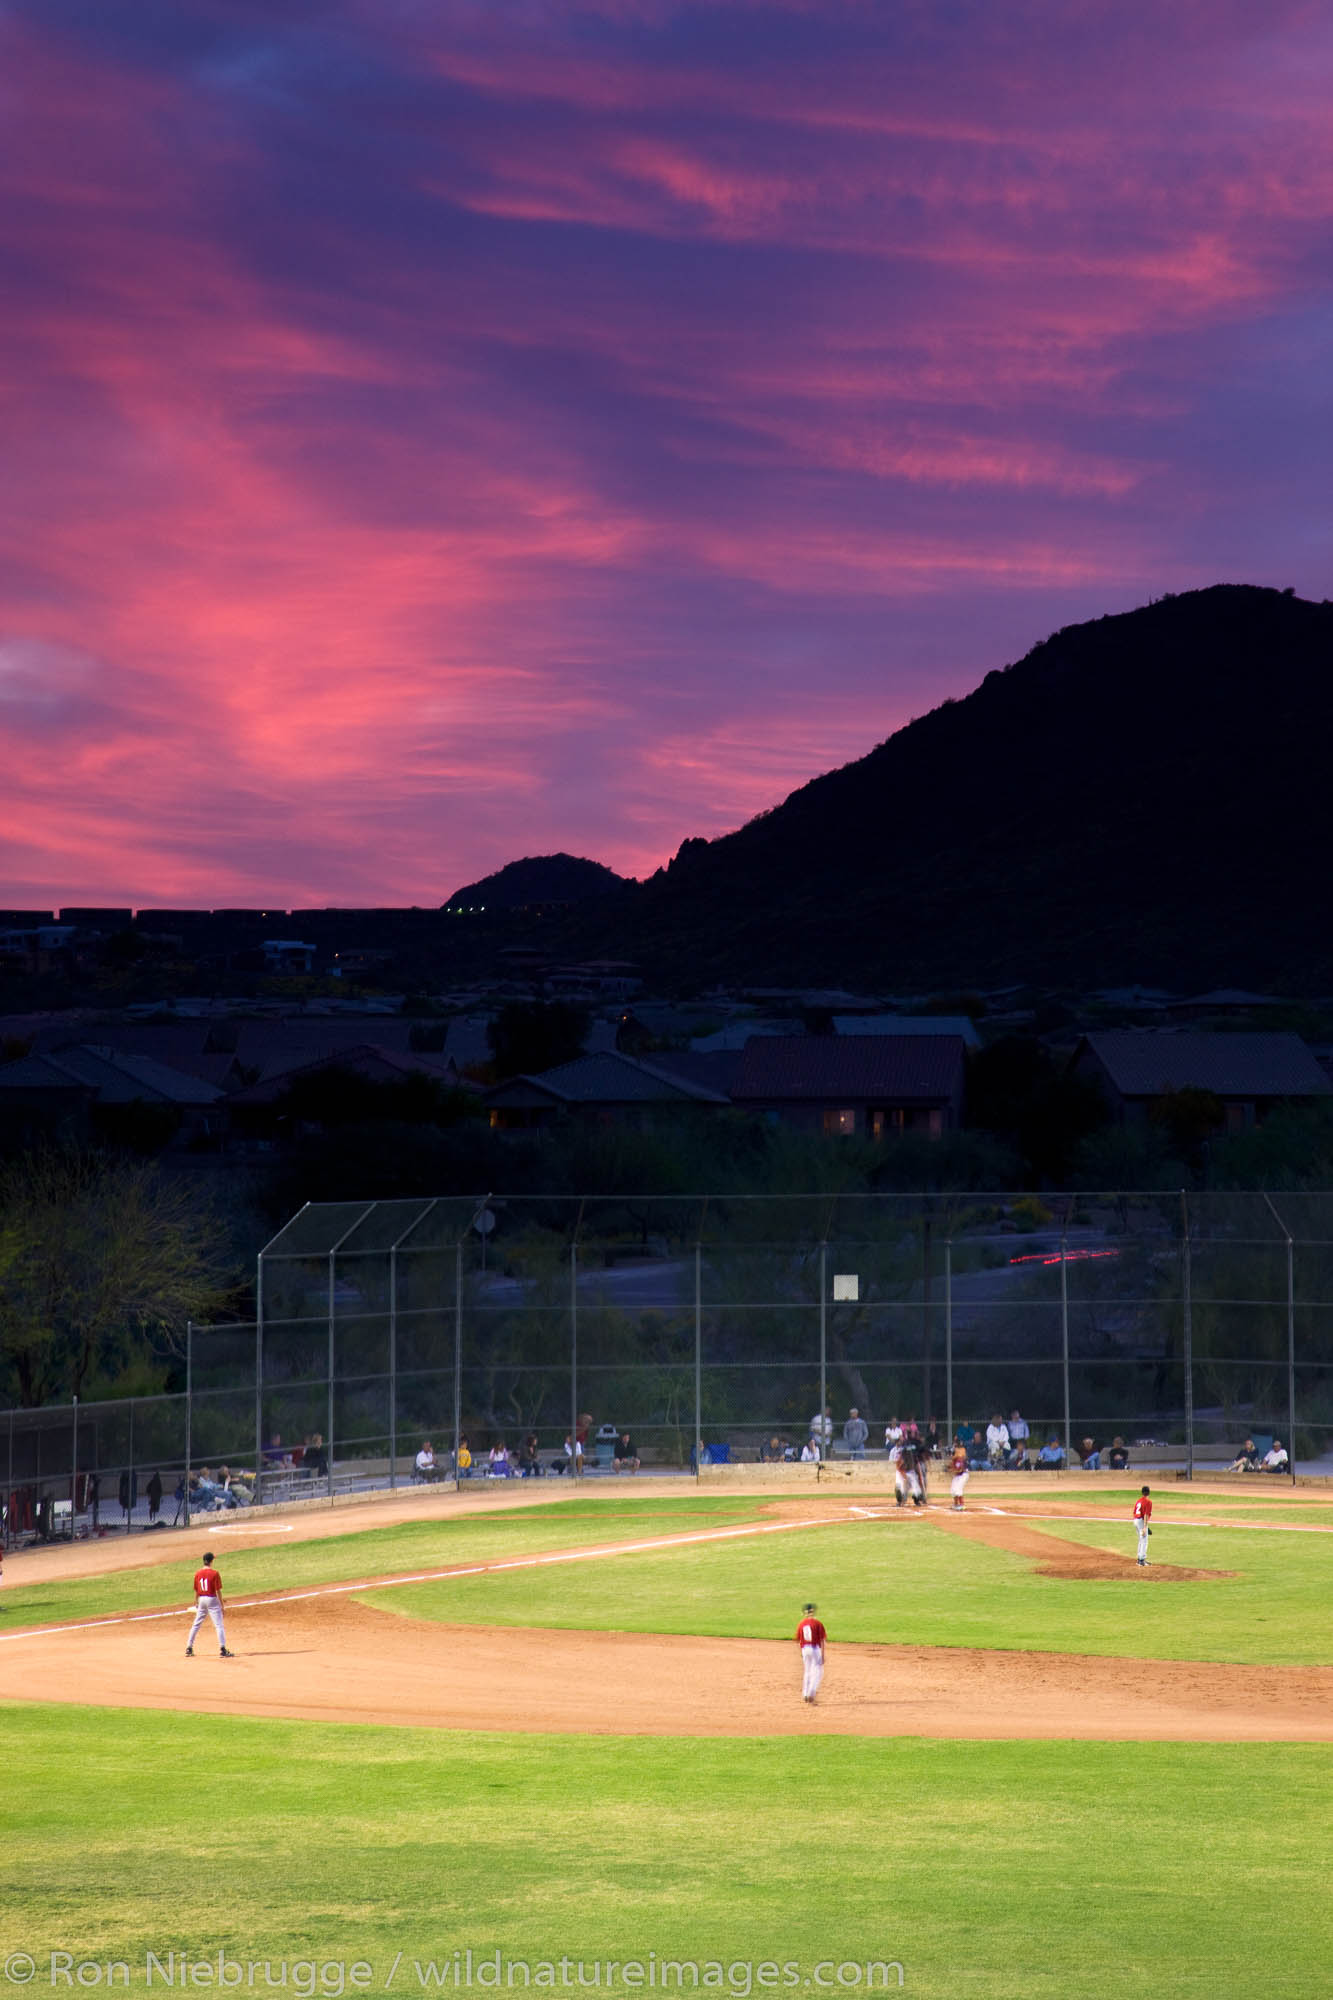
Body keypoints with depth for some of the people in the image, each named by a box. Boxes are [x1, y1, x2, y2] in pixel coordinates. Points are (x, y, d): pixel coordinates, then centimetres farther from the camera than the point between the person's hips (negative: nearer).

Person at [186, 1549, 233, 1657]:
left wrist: (196, 1603, 23)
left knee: (196, 1624, 15)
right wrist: (222, 1605, -6)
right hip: (212, 1599, -5)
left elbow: (196, 1590, 10)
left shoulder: (198, 1573, 3)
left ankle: (189, 1649, 17)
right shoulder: (214, 1573, -11)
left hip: (201, 1600, 5)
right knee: (218, 1625, -4)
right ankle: (222, 1649, -12)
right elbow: (218, 1591, -11)